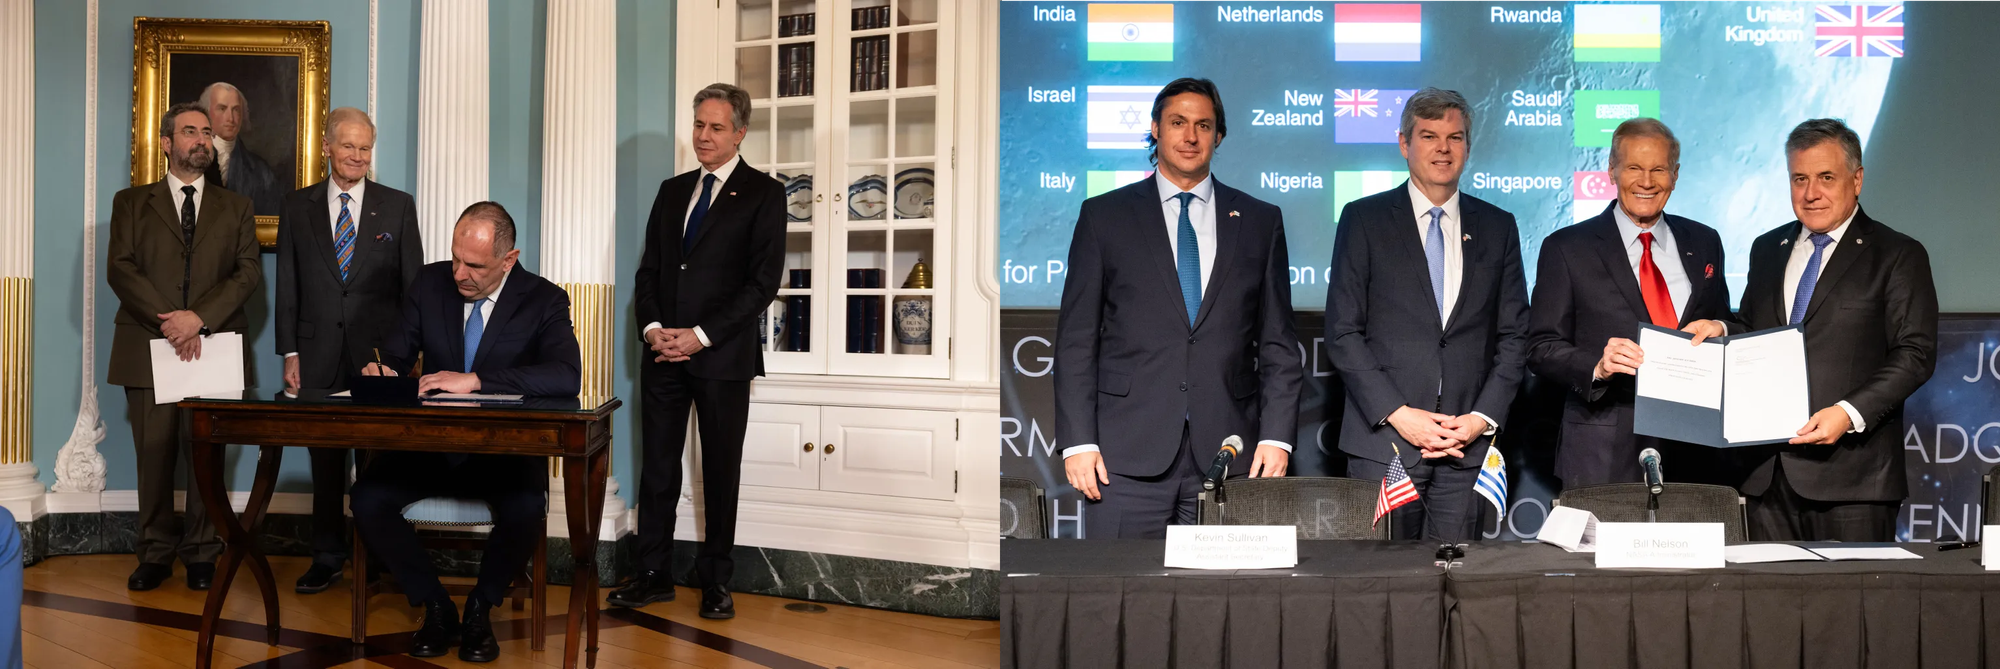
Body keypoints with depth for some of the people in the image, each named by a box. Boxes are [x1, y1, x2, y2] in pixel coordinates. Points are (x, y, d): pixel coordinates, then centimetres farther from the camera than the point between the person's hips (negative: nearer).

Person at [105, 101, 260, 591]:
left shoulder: (235, 208, 15)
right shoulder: (131, 203, 13)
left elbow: (248, 271, 3)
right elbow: (120, 269, 1)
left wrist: (200, 318, -13)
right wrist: (168, 320, -13)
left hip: (214, 345, 0)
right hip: (148, 348, 0)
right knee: (154, 454, -1)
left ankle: (202, 553, 7)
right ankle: (156, 554, 8)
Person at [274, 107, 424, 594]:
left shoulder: (398, 206, 6)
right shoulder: (297, 207, 9)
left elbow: (413, 285, 4)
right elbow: (287, 285, 8)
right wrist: (290, 353, 1)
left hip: (379, 353, -1)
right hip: (319, 356, 2)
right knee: (324, 458, 7)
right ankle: (327, 557, 17)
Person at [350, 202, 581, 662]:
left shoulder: (544, 301, -9)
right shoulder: (429, 284, 2)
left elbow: (567, 376, -26)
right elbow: (398, 356, 7)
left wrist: (475, 381, -35)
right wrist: (382, 371, -20)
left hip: (504, 451, -3)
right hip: (429, 443, 3)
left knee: (525, 508, -34)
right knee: (367, 499, -23)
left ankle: (480, 610, -3)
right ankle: (436, 608, -1)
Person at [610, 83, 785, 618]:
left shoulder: (763, 193, -2)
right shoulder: (672, 191, 15)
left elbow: (764, 281, -9)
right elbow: (649, 268, 14)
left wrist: (700, 335, -14)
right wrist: (652, 327, -4)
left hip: (722, 355, -4)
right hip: (664, 353, 4)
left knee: (721, 471, 5)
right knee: (657, 466, 5)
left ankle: (715, 581, 15)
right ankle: (654, 574, 13)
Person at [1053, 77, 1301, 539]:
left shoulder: (1260, 221, 12)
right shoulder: (1105, 216, 8)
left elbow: (1278, 345, 11)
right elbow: (1076, 340, 4)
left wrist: (1276, 438, 0)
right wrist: (1078, 442, -5)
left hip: (1227, 450, 1)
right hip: (1127, 452, -1)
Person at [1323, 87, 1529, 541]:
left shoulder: (1497, 227, 12)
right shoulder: (1364, 219, 4)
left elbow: (1514, 335, 11)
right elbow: (1342, 332, -1)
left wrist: (1483, 417, -2)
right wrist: (1397, 414, -10)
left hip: (1468, 442, 2)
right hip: (1383, 438, -2)